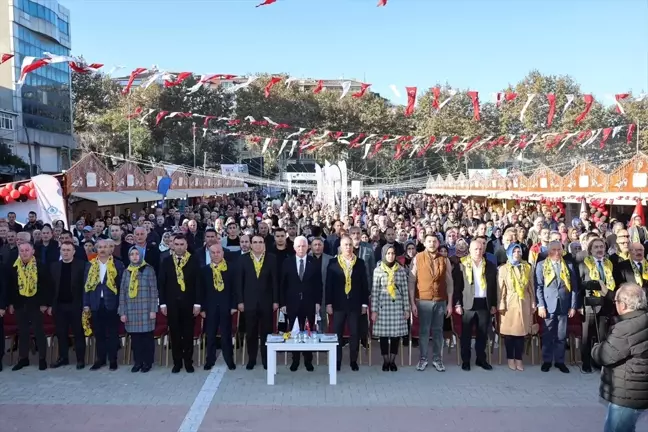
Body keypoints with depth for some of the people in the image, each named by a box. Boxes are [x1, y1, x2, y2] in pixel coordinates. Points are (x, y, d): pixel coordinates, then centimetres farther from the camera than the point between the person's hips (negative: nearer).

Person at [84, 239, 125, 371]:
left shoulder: (117, 265, 0)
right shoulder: (90, 265, 9)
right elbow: (87, 285, 8)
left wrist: (121, 303, -6)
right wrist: (86, 303, 2)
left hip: (111, 303, -3)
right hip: (96, 304, 3)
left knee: (112, 333, 3)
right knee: (98, 333, 9)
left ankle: (113, 360, 13)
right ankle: (100, 359, 21)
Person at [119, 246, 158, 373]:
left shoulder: (148, 270, -1)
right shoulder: (127, 272, 9)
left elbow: (154, 291, -3)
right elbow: (122, 292, 8)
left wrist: (153, 310, -9)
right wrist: (122, 312, 2)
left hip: (145, 309, -3)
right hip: (131, 310, 3)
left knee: (147, 336, 2)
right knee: (135, 337, 7)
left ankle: (148, 362, 13)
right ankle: (138, 361, 18)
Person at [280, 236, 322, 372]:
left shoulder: (314, 263, 1)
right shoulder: (287, 263, 1)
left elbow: (319, 284, 2)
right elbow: (283, 285, 1)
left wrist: (318, 302, -3)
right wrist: (283, 303, -2)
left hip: (309, 303, 0)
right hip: (292, 303, 0)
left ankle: (308, 360, 17)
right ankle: (295, 360, 17)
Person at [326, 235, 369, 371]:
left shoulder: (360, 262, 3)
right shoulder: (333, 263, 1)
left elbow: (364, 284, 4)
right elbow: (329, 284, 0)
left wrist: (364, 303, 0)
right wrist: (328, 303, -5)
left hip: (355, 304, 1)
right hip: (338, 303, -1)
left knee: (355, 333, 6)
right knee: (337, 333, 4)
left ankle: (353, 361, 17)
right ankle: (337, 361, 14)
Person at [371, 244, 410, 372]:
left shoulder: (401, 270, 4)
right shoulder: (378, 270, -1)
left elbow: (405, 290, 6)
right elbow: (374, 291, -2)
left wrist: (407, 309, 3)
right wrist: (374, 310, -5)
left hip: (397, 305, 2)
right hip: (383, 305, -1)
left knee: (396, 334, 4)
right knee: (384, 334, 2)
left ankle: (392, 361, 17)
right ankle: (385, 361, 15)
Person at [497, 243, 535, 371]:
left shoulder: (527, 268, 8)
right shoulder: (503, 269, 2)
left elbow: (531, 287, 9)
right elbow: (501, 289, -1)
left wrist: (533, 303, 5)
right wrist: (501, 305, -7)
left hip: (524, 303, 2)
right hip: (509, 303, -2)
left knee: (521, 331, 3)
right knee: (509, 332, 1)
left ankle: (518, 359, 12)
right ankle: (510, 358, 13)